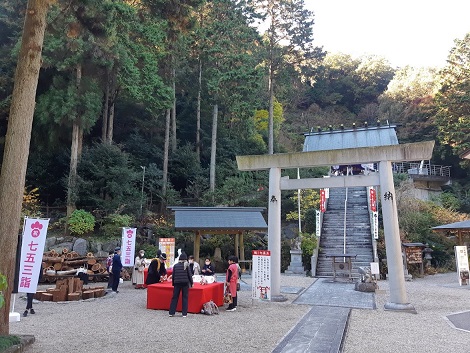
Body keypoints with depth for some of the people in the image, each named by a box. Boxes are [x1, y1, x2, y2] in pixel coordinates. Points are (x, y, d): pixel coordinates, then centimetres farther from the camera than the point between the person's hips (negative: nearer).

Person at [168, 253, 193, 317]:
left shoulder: (175, 265, 4)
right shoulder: (186, 265, -3)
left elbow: (173, 275, 6)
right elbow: (189, 275, -1)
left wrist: (173, 283, 16)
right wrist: (191, 283, 8)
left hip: (177, 283, 2)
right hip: (185, 283, -2)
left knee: (175, 297, 8)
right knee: (185, 298, 5)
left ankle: (171, 312, 9)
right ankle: (184, 313, 4)